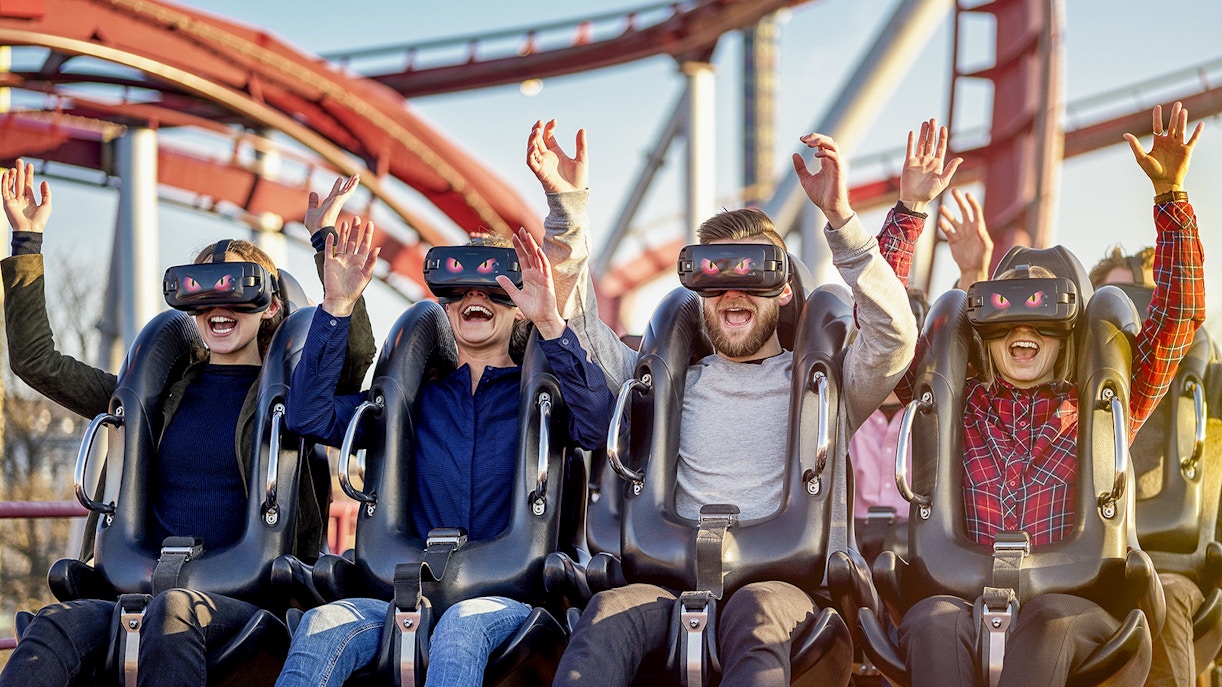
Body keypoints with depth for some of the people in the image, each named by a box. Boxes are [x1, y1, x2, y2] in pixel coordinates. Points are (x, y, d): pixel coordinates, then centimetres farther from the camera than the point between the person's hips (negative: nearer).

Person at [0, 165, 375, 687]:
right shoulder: (160, 395, 24)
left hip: (251, 600, -3)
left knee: (174, 610, -39)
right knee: (58, 625, -31)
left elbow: (358, 351, -9)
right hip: (150, 585, 3)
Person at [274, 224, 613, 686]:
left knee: (460, 626, -39)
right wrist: (336, 308, -2)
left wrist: (550, 323, -23)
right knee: (323, 624, -29)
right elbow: (308, 417, 7)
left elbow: (595, 426, -12)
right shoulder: (417, 400, 20)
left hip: (507, 595, -2)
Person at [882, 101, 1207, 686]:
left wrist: (1171, 195, 5)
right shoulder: (957, 407, 20)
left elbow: (1177, 318, 13)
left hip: (1075, 609, -1)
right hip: (971, 603, 1)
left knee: (1046, 621, -37)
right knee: (931, 620, -35)